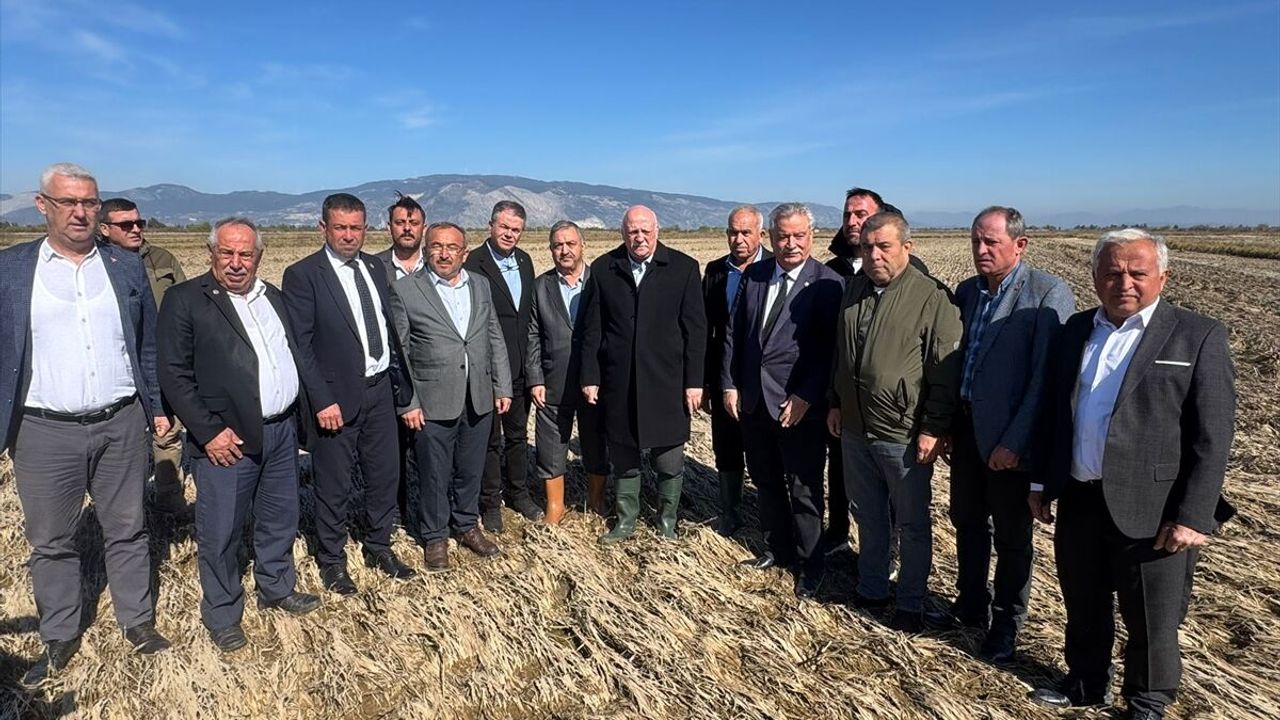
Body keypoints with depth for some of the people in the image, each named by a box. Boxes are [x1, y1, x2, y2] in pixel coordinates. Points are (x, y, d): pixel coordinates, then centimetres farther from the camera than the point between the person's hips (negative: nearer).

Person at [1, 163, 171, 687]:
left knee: (127, 531, 13)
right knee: (50, 541, 12)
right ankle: (59, 639, 29)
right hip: (44, 430, -1)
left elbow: (148, 344, 10)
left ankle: (138, 622, 28)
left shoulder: (127, 266, 5)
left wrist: (158, 406, 8)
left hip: (121, 425, 1)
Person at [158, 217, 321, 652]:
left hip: (282, 430, 6)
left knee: (281, 519, 18)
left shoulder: (273, 297, 11)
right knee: (220, 533, 6)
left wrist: (296, 416, 10)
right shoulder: (186, 300, -8)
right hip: (227, 438, -6)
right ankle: (222, 616, 24)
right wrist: (209, 432, -15)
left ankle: (277, 589, 39)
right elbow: (173, 375, -11)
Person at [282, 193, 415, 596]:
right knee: (334, 486, 8)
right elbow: (300, 345, -13)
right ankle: (332, 561, 28)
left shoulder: (375, 268, 8)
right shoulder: (302, 275, -10)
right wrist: (322, 401, -17)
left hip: (380, 390, 6)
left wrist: (399, 381, 10)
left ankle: (379, 548, 35)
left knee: (385, 475, 15)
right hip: (337, 397, -5)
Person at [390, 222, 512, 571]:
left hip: (479, 400, 4)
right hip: (432, 403, -4)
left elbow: (495, 339, 10)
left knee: (470, 470, 16)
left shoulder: (481, 285, 7)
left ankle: (466, 526, 37)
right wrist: (407, 402, -9)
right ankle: (435, 537, 28)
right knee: (434, 475, 9)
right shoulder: (405, 289, -6)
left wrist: (502, 387, 6)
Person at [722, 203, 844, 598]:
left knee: (804, 490, 6)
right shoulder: (753, 276, 6)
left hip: (799, 405, -5)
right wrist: (730, 384, 4)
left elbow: (831, 349, -13)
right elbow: (734, 333, 10)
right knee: (766, 482, 19)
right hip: (753, 399, 5)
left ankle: (809, 565, 24)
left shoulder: (827, 283, -10)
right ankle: (778, 547, 37)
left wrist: (806, 397, -17)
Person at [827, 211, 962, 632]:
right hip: (854, 429, 6)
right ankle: (871, 589, 37)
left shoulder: (931, 297, -13)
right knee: (868, 517, 19)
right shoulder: (854, 290, 7)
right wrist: (836, 403, 15)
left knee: (912, 525, 10)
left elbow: (946, 372, -13)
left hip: (904, 436, -6)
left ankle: (910, 604, 27)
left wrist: (934, 429, -15)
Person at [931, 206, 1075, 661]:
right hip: (966, 428, 6)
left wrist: (1014, 441, -20)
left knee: (1011, 537, 11)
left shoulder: (1049, 294, -14)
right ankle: (971, 606, 39)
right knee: (967, 522, 19)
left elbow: (1045, 376, -18)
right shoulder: (966, 291, 6)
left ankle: (1006, 624, 29)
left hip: (1007, 438, -6)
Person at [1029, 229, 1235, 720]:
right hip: (1079, 502, 4)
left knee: (1152, 623, 12)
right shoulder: (1075, 330, 7)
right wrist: (1041, 482, 10)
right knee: (1083, 607, 20)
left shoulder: (1198, 337, -7)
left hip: (1150, 511, -4)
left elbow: (1212, 439, -10)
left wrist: (1192, 516, -14)